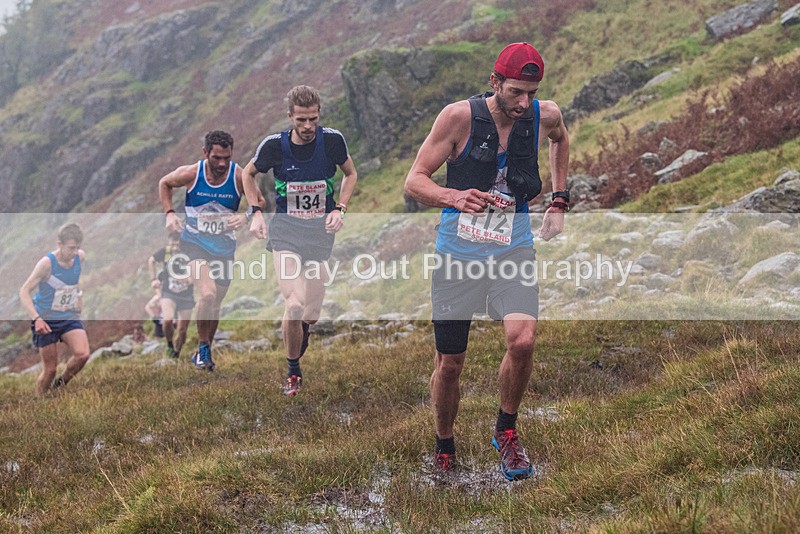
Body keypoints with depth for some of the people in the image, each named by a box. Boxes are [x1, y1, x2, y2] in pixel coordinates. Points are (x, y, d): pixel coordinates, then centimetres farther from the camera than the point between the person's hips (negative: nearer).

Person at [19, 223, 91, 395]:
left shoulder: (80, 256, -6)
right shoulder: (47, 263, -22)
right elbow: (24, 292, -20)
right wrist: (36, 318, -32)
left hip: (70, 317, 4)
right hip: (46, 320, -4)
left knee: (83, 354, -20)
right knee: (50, 369, 1)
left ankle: (60, 384, 7)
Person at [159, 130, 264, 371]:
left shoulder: (239, 177, -14)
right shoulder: (190, 174, -14)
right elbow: (164, 183, 7)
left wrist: (246, 216, -20)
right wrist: (169, 212, -6)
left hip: (225, 249, 2)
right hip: (194, 244, -2)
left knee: (215, 305, 13)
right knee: (208, 295, -25)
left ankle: (203, 352, 36)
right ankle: (203, 347, -3)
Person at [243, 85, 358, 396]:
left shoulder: (332, 140, -8)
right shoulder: (275, 145, -10)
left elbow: (351, 174, 10)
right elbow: (248, 174, 10)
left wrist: (340, 209, -3)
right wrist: (255, 212, -1)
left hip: (321, 230, 1)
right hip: (286, 230, -1)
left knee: (311, 315, 5)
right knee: (293, 306, -18)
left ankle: (301, 330, 45)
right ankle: (293, 371, 6)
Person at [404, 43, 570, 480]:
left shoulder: (546, 116, -4)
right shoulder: (459, 116, -14)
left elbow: (560, 140, 23)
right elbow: (414, 182, -13)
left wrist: (559, 202, 17)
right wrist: (454, 197, -34)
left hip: (512, 250, 2)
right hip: (457, 253, -1)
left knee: (522, 339, -22)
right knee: (449, 363, 4)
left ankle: (506, 432, 4)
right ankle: (444, 448, 30)